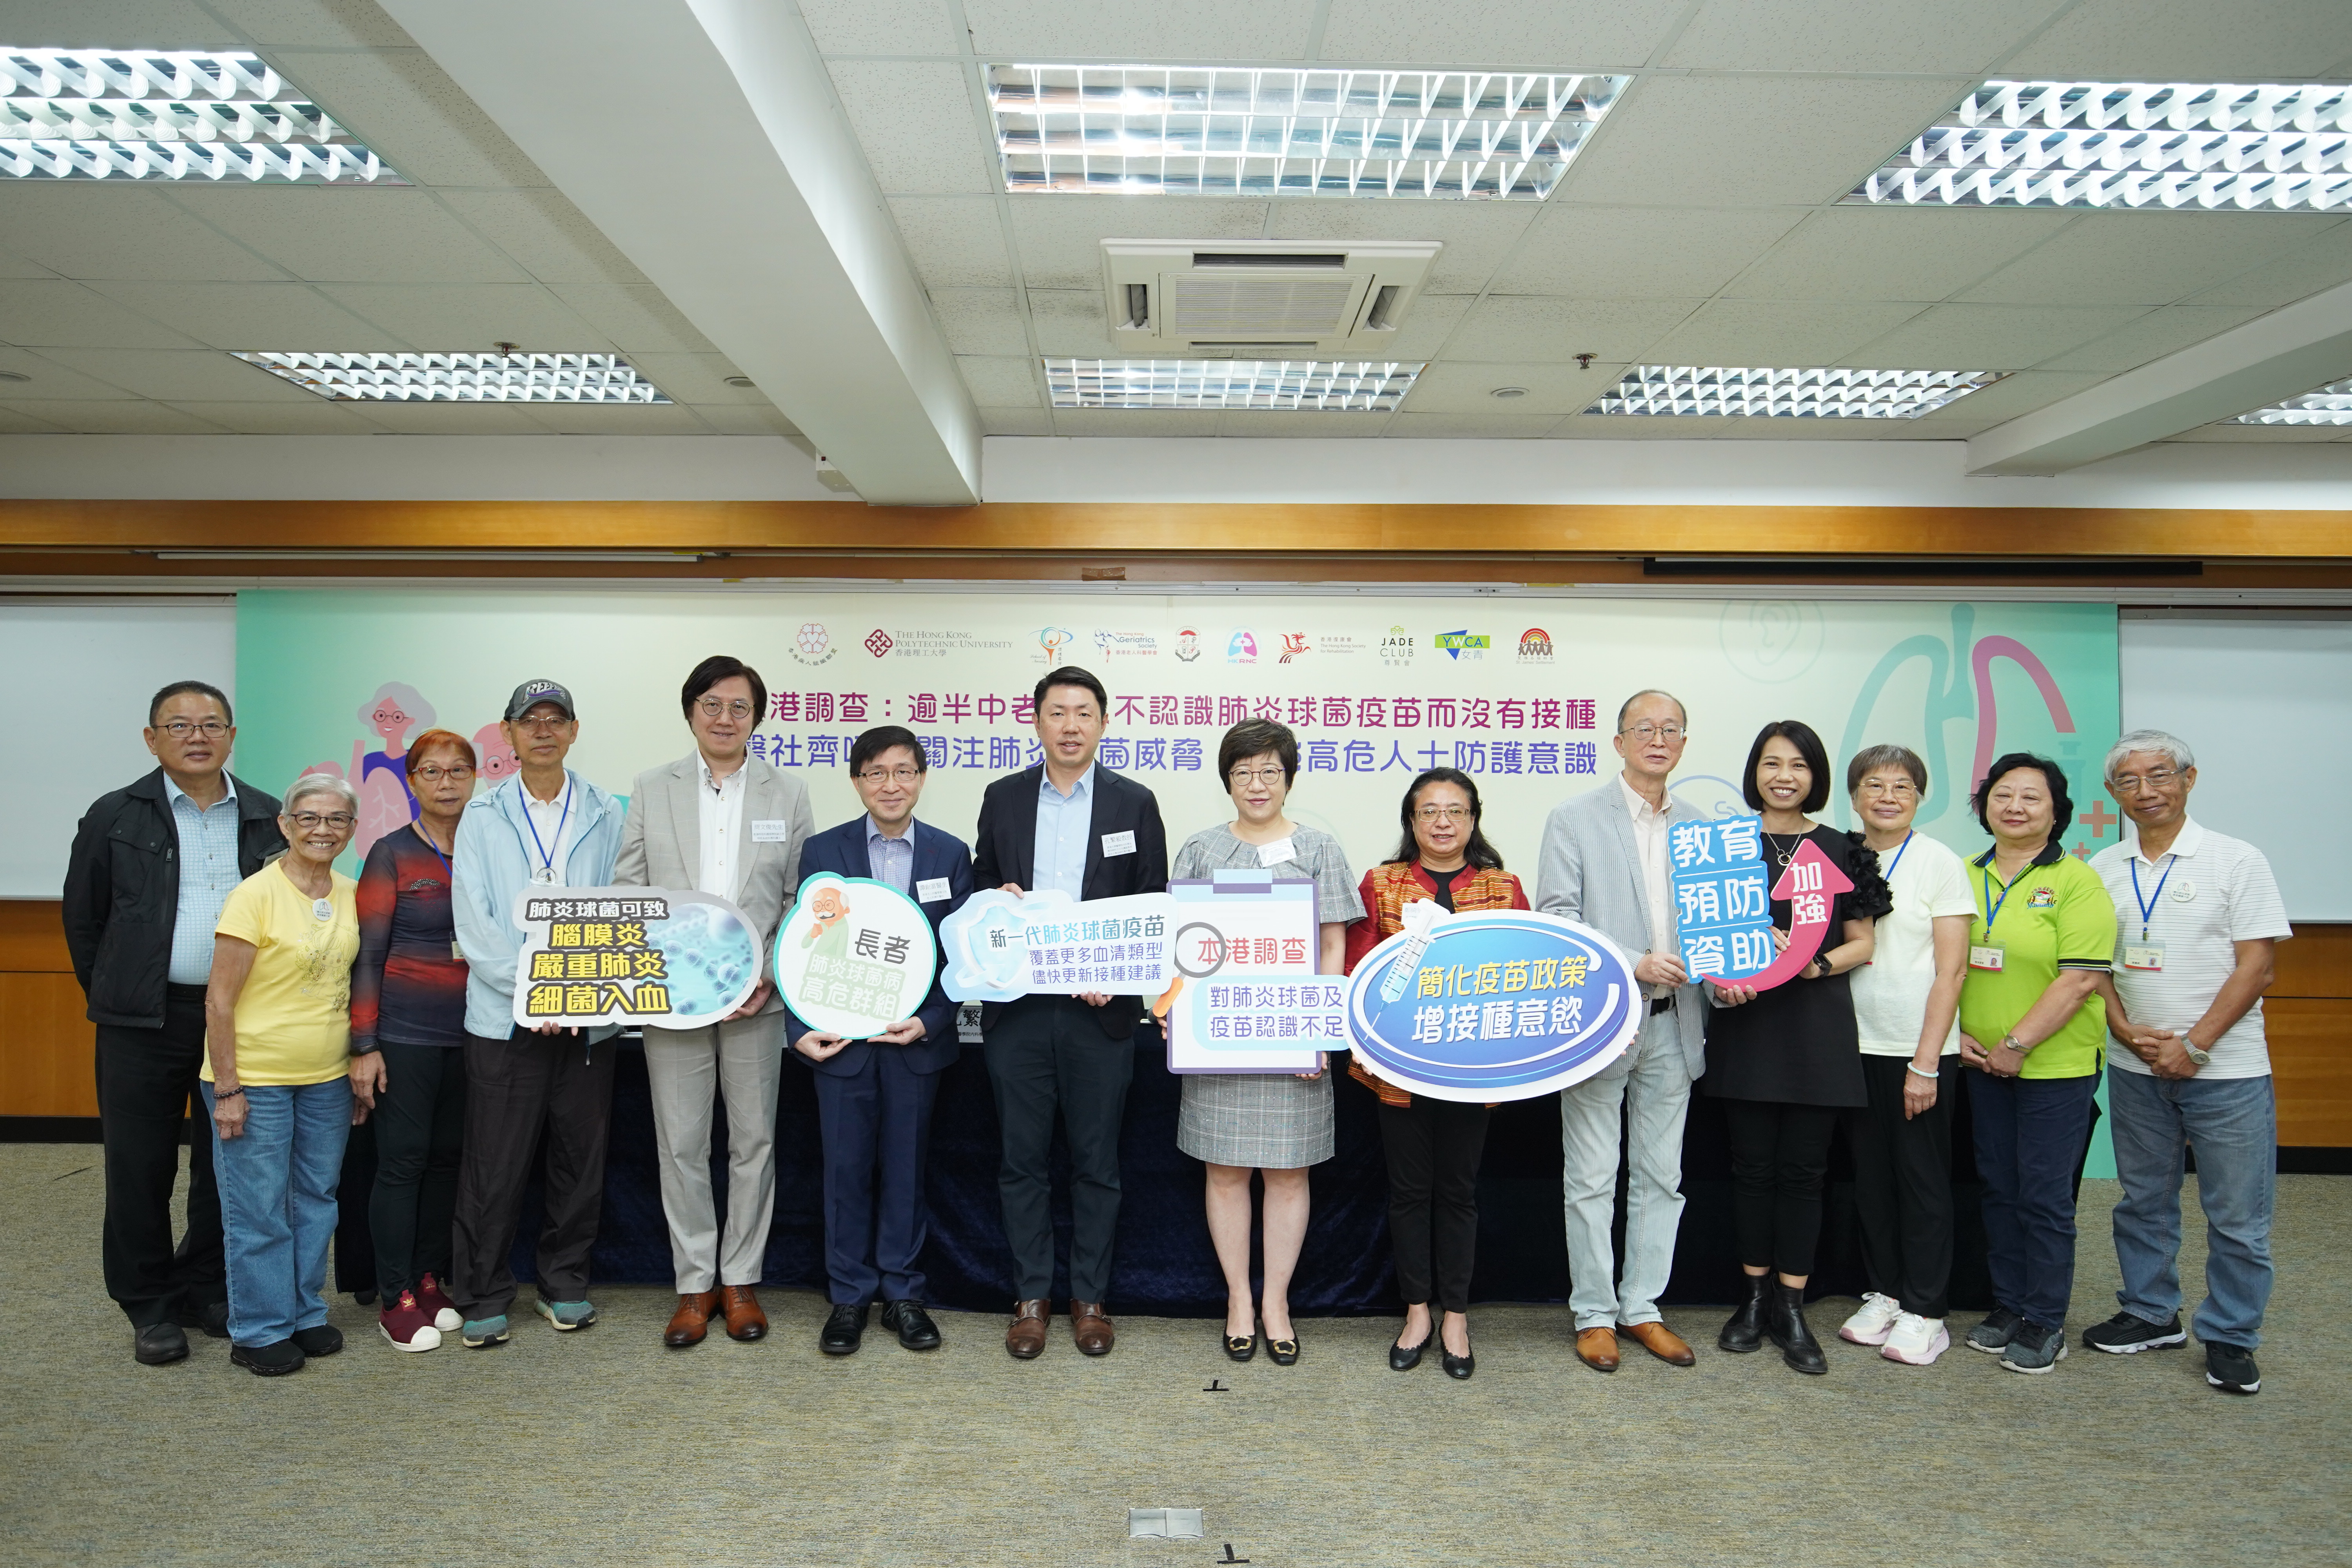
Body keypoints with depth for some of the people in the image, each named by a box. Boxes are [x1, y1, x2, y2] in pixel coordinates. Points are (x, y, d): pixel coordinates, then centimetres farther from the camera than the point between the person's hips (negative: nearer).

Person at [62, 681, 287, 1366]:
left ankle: (209, 1293, 26)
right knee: (140, 1167, 6)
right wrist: (114, 997, 8)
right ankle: (150, 1308, 20)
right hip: (145, 1022, -1)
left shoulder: (269, 819, 5)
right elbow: (83, 919, 7)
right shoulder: (115, 816, 1)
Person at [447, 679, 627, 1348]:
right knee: (494, 1165, 2)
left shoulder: (608, 816, 7)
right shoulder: (482, 817, 5)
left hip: (588, 1016, 1)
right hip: (503, 1013, -1)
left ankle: (565, 1282, 24)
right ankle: (483, 1295, 16)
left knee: (579, 1156, 9)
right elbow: (474, 923, -3)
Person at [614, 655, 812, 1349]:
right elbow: (626, 890, 4)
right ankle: (695, 1284, 19)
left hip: (755, 998, 0)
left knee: (753, 1142, 7)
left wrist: (773, 978, -8)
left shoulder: (788, 794, 4)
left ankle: (741, 1281, 21)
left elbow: (801, 902, 4)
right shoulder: (651, 790, 5)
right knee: (681, 1145, 6)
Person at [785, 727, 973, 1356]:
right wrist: (800, 1029, -9)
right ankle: (849, 1297, 21)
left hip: (917, 1040, 0)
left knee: (906, 1169, 10)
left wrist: (931, 1022, -12)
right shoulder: (823, 851, 2)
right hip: (841, 1038, 0)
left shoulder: (951, 855, 2)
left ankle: (902, 1295, 23)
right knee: (847, 1170, 6)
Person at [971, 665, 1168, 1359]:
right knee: (1022, 1162, 8)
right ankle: (1031, 1297, 22)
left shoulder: (1134, 803, 2)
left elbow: (1153, 908, 2)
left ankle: (1090, 1299, 22)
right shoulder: (1003, 798, 7)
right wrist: (995, 900, -11)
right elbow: (980, 890, 12)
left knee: (1096, 1164, 8)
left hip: (1099, 1008, -1)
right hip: (1017, 1008, 1)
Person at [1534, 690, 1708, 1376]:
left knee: (1661, 1177, 12)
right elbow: (1555, 920, -9)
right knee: (1592, 1180, 5)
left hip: (1673, 1024, 5)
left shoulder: (1698, 825, 10)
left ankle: (1643, 1307, 25)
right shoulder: (1574, 819, -4)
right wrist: (1631, 965, -19)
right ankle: (1595, 1313, 17)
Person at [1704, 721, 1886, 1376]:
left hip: (1817, 1024, 0)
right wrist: (1717, 975, -13)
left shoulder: (1840, 849, 6)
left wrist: (1816, 965, -13)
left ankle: (1791, 1307, 13)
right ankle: (1756, 1297, 19)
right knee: (1753, 1163, 6)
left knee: (1804, 1168, 4)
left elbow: (1862, 943, 6)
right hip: (1745, 1021, 0)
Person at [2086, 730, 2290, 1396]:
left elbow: (2255, 966, -9)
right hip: (2135, 1069, 4)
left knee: (2238, 1216, 3)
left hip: (2227, 1071, -3)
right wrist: (2126, 1031, -7)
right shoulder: (2101, 870, 5)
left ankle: (2230, 1338, 18)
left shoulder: (2237, 861, -5)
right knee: (2143, 1203, 14)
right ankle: (2150, 1315, 29)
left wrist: (2193, 1045, -13)